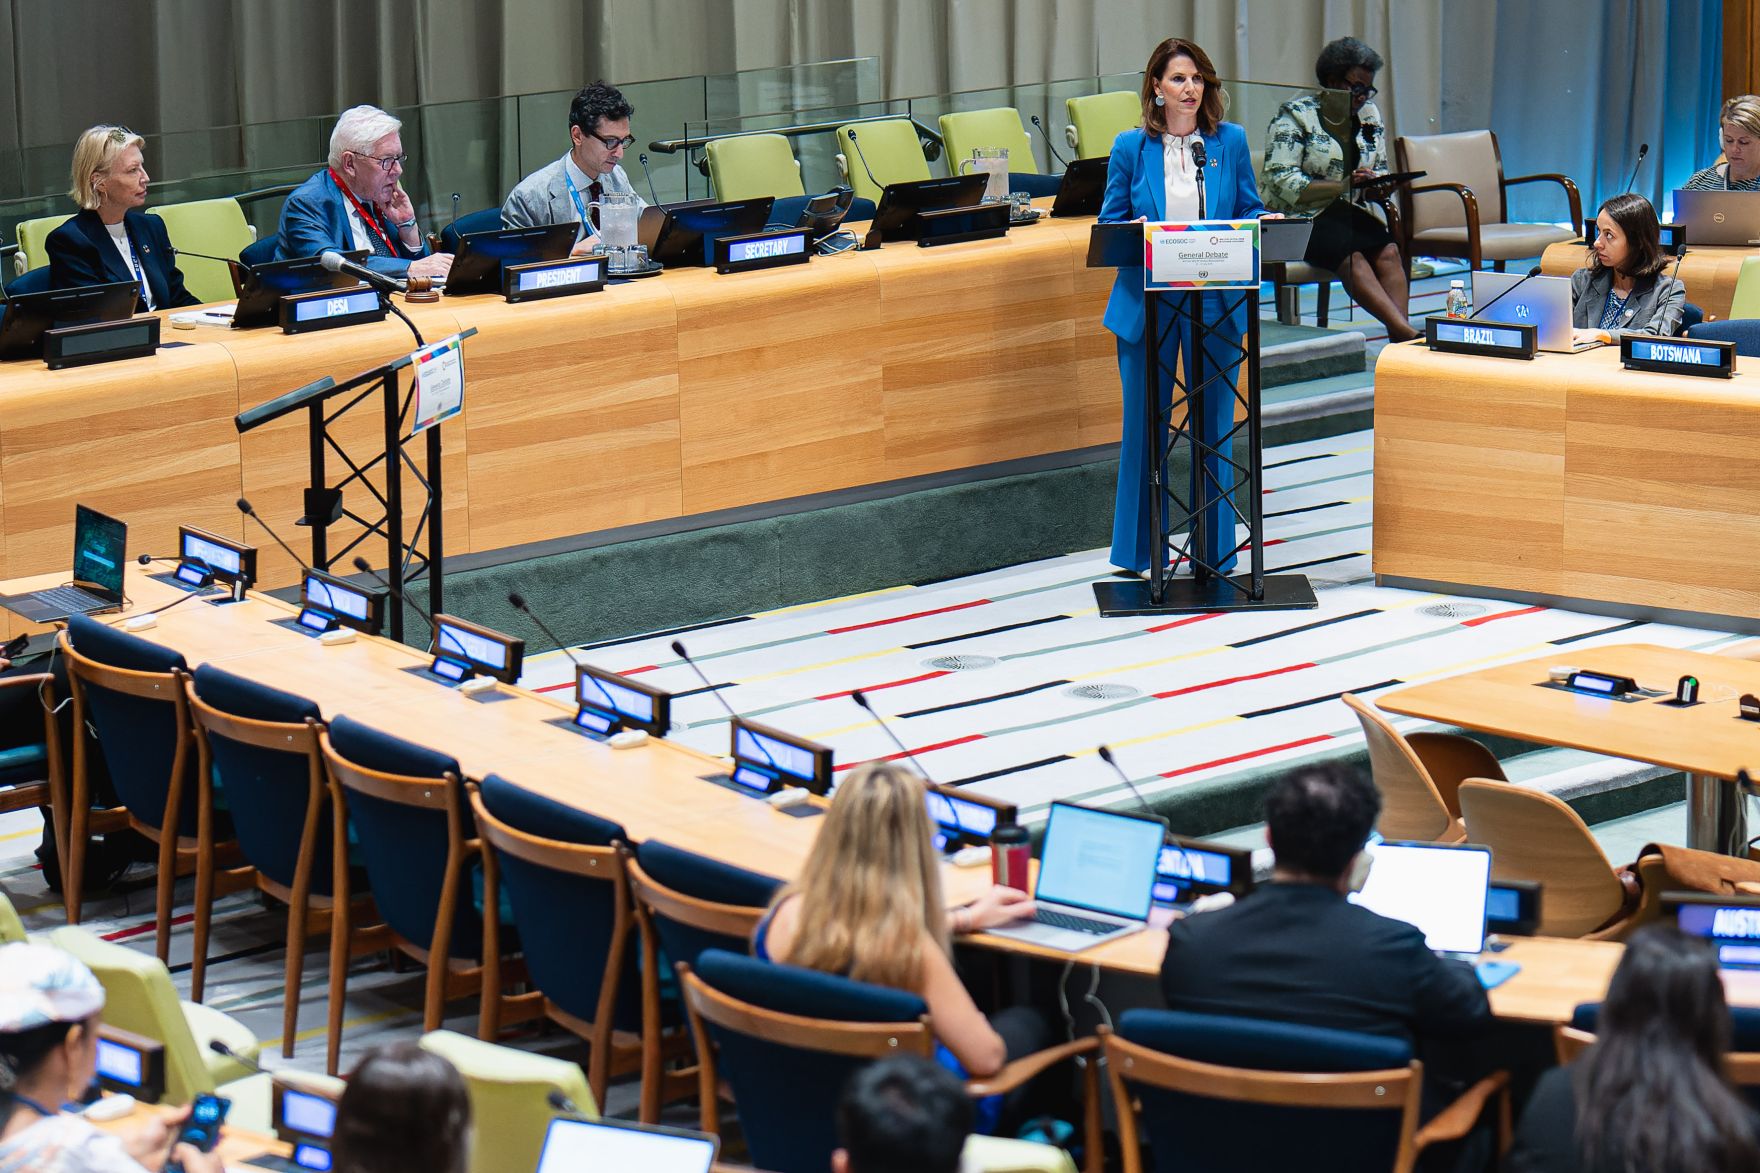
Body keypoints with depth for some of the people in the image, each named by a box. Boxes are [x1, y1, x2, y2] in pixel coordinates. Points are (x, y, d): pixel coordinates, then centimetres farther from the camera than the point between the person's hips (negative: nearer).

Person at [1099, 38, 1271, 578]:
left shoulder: (1230, 142, 4)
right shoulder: (1131, 147, 1)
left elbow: (1251, 212, 9)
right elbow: (1110, 224, 4)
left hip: (1215, 303, 1)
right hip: (1146, 301, -1)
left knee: (1214, 425, 6)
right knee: (1142, 426, 3)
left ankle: (1213, 548, 16)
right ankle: (1136, 553, 13)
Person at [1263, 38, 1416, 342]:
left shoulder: (1369, 115, 14)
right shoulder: (1295, 115, -5)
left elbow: (1380, 170, 19)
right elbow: (1282, 182, -14)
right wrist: (1341, 186, -22)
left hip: (1346, 214, 6)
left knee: (1388, 251, -26)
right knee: (1351, 256, -34)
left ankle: (1399, 339, -41)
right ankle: (1406, 332, -45)